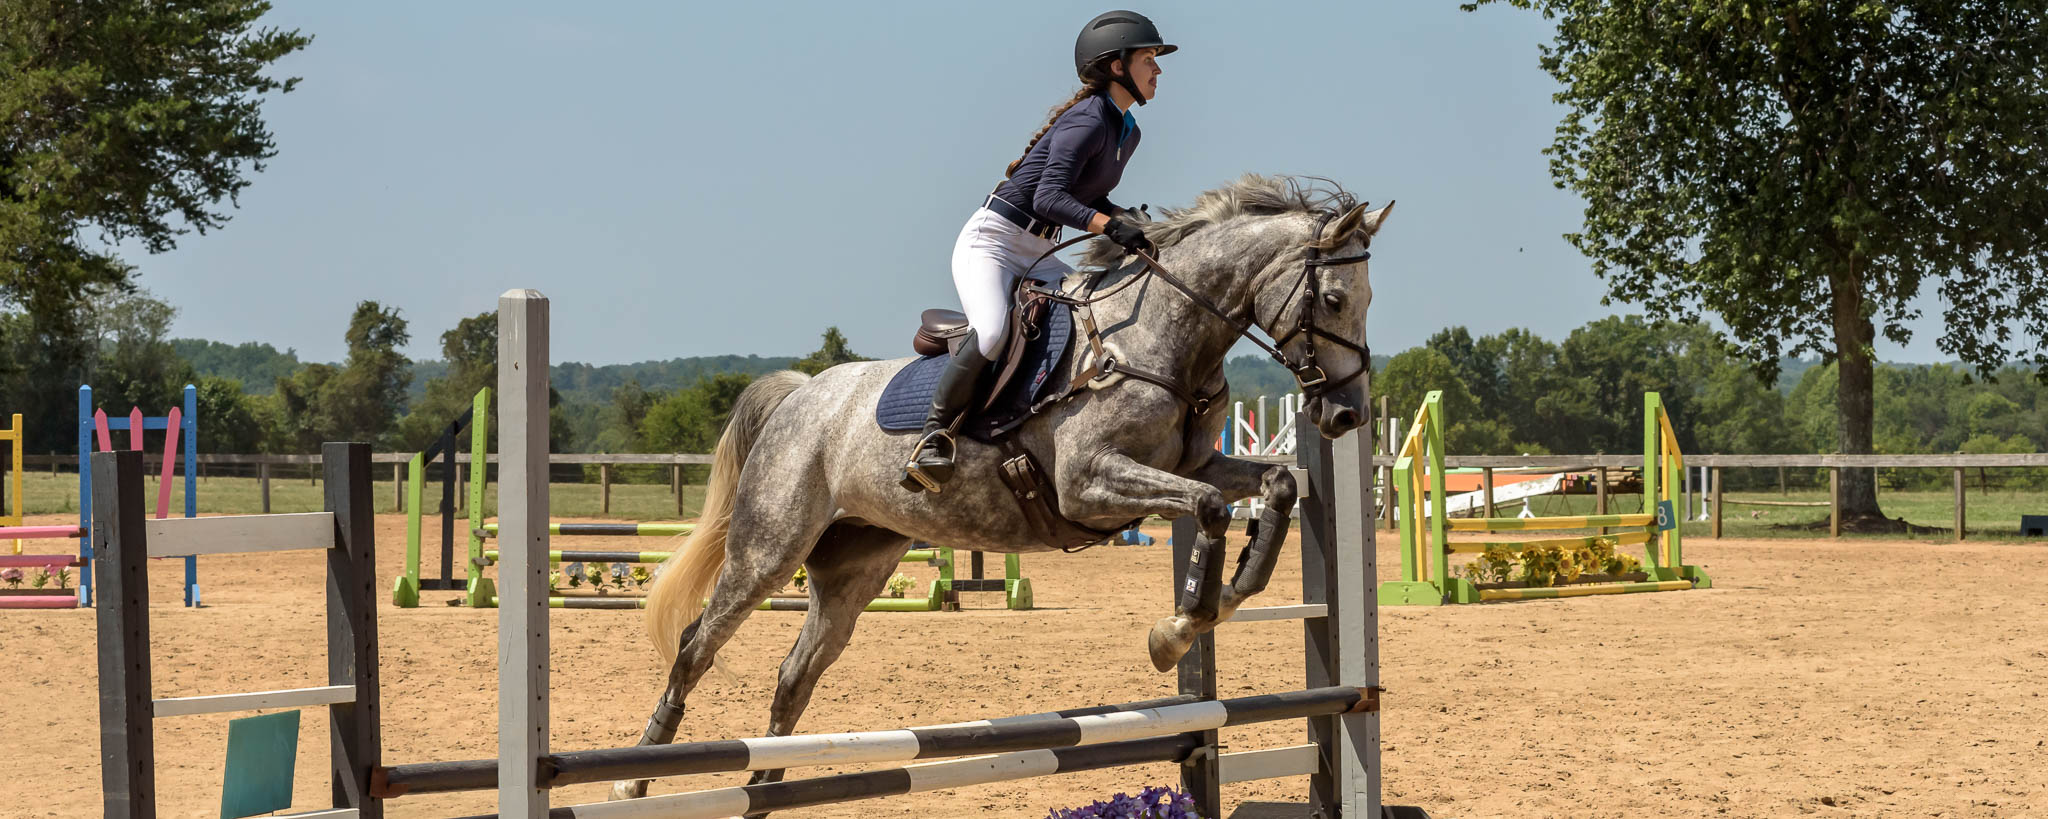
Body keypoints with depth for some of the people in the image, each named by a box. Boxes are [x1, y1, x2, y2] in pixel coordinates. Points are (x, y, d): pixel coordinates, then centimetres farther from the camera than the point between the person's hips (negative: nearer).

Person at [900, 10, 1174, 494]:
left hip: (1038, 256, 9)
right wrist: (1109, 224, -41)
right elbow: (1048, 197, -29)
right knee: (993, 333, -32)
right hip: (991, 241, -9)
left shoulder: (1128, 133, 11)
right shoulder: (1088, 121, -18)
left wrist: (1127, 223, 2)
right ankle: (934, 436, -21)